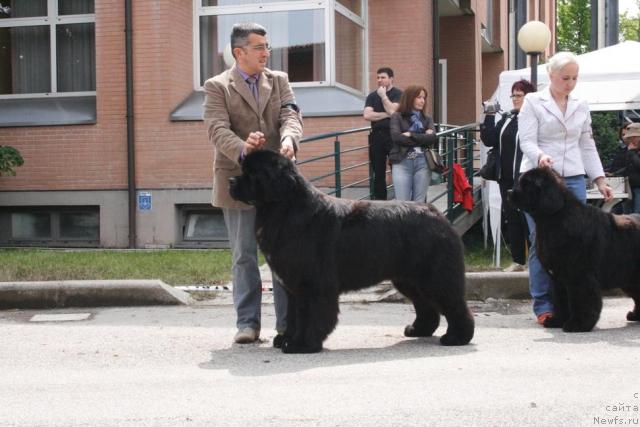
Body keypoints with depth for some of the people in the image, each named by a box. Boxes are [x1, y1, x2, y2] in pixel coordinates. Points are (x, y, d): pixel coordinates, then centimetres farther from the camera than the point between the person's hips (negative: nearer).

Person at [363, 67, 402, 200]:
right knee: (378, 172, 6)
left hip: (393, 135, -4)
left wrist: (383, 96, -6)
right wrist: (386, 115, -7)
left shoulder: (398, 94, 2)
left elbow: (393, 111, -15)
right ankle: (379, 201, 12)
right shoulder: (372, 96, 12)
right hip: (377, 136, 4)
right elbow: (367, 115, -2)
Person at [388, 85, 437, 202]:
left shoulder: (427, 119, 14)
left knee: (419, 203, 4)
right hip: (402, 163, -3)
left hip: (423, 163, 3)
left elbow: (432, 138, -3)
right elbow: (396, 137, -11)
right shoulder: (397, 117, 4)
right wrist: (422, 138, -5)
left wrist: (411, 135, -7)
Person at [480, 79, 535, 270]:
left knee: (527, 218, -3)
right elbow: (489, 140, 8)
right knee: (511, 218, 10)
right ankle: (518, 260, 19)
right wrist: (489, 117, -1)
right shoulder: (506, 119, 14)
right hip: (506, 178, 7)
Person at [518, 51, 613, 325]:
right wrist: (540, 156, -27)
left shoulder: (581, 106, 15)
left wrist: (599, 179, 11)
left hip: (573, 179, 4)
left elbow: (587, 146, 18)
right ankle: (544, 306, 1)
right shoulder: (533, 102, 2)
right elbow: (526, 141, -6)